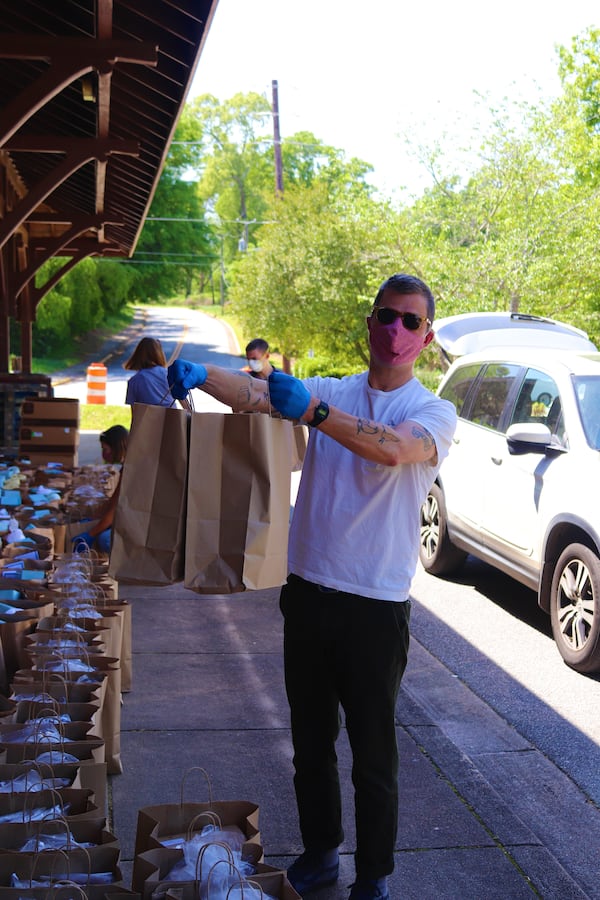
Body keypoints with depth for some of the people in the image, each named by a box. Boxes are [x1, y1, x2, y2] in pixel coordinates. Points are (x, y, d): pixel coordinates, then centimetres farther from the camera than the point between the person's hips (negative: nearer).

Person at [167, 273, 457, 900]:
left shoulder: (433, 413, -6)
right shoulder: (331, 393, 5)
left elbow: (395, 449, -29)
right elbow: (257, 395, -10)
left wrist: (313, 410, -42)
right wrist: (200, 376, -30)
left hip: (376, 607, -4)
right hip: (308, 594, 4)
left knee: (374, 757, 8)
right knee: (310, 743, 19)